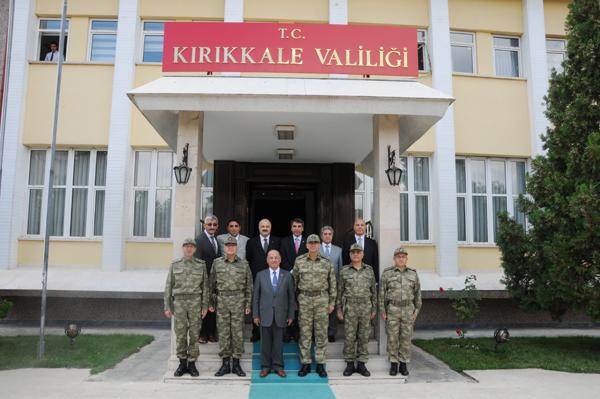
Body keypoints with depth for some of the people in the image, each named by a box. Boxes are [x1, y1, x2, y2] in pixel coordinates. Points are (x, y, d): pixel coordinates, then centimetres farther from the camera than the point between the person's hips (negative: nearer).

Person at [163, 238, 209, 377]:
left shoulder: (201, 264, 4)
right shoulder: (175, 265, 5)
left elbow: (205, 286, 4)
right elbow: (169, 286, 6)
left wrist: (205, 306, -1)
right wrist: (167, 306, 1)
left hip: (195, 302, 0)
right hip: (179, 302, 1)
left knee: (194, 334, 2)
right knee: (180, 334, 3)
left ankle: (192, 364, 11)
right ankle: (182, 363, 15)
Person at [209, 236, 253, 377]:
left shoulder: (244, 264, 4)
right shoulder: (217, 263, 5)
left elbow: (249, 286, 5)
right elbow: (212, 284, 7)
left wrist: (248, 304, 1)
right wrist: (211, 303, 4)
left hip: (238, 301, 0)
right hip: (221, 300, 1)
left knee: (238, 332, 2)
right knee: (223, 332, 4)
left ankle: (236, 364, 12)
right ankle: (225, 363, 13)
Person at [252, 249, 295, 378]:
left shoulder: (287, 275, 3)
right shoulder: (260, 275, 4)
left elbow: (291, 296, 4)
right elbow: (256, 296, 5)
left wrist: (291, 315, 1)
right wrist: (255, 315, 1)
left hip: (281, 315, 0)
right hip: (265, 314, 0)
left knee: (278, 342, 6)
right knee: (265, 342, 6)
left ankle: (278, 366, 17)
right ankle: (265, 367, 17)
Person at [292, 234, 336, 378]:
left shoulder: (327, 262, 1)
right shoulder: (299, 261, 1)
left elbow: (332, 283, 5)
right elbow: (294, 280, 7)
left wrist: (332, 302, 3)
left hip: (322, 299, 0)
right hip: (304, 299, 0)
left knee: (321, 333, 3)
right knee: (304, 333, 3)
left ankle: (320, 365, 13)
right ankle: (305, 364, 13)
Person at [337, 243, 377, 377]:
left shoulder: (369, 270, 8)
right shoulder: (344, 271, 4)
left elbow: (373, 290, 10)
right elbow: (340, 291, 5)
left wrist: (374, 308, 7)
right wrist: (339, 309, 2)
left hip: (366, 306, 2)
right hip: (350, 306, -1)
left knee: (364, 336, 5)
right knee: (349, 336, 0)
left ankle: (361, 364, 14)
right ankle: (350, 364, 11)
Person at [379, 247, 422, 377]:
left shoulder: (413, 274, 3)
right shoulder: (387, 273, -3)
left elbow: (417, 293, 7)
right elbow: (382, 293, -2)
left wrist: (416, 310, 1)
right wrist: (382, 311, -5)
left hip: (408, 310, 2)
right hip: (392, 309, -1)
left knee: (406, 338, 4)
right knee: (392, 338, 1)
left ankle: (403, 364, 14)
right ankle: (393, 364, 11)